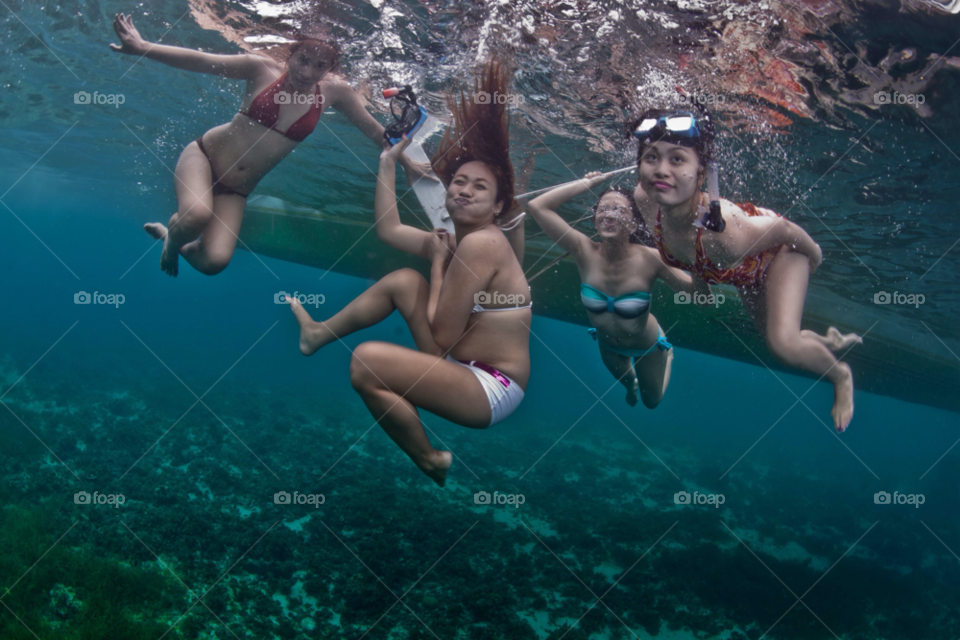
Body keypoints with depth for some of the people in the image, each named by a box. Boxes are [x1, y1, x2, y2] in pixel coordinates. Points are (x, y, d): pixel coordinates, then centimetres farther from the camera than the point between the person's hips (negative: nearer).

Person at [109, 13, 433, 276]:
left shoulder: (333, 93, -6)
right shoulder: (264, 70, -12)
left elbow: (373, 129, 5)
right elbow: (201, 61, -14)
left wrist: (407, 163, 13)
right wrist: (142, 47, -26)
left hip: (236, 190, 3)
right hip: (204, 155, -3)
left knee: (214, 261, -16)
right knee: (197, 214, -37)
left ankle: (169, 234, 21)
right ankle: (172, 238, 4)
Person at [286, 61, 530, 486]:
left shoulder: (481, 244, -22)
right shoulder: (454, 240, 6)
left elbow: (443, 337, -21)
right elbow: (388, 230, 19)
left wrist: (438, 264, -10)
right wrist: (388, 161, 18)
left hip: (492, 389, -9)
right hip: (464, 367, 10)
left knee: (366, 362, -23)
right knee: (403, 280, 12)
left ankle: (430, 462, -4)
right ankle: (319, 335, 28)